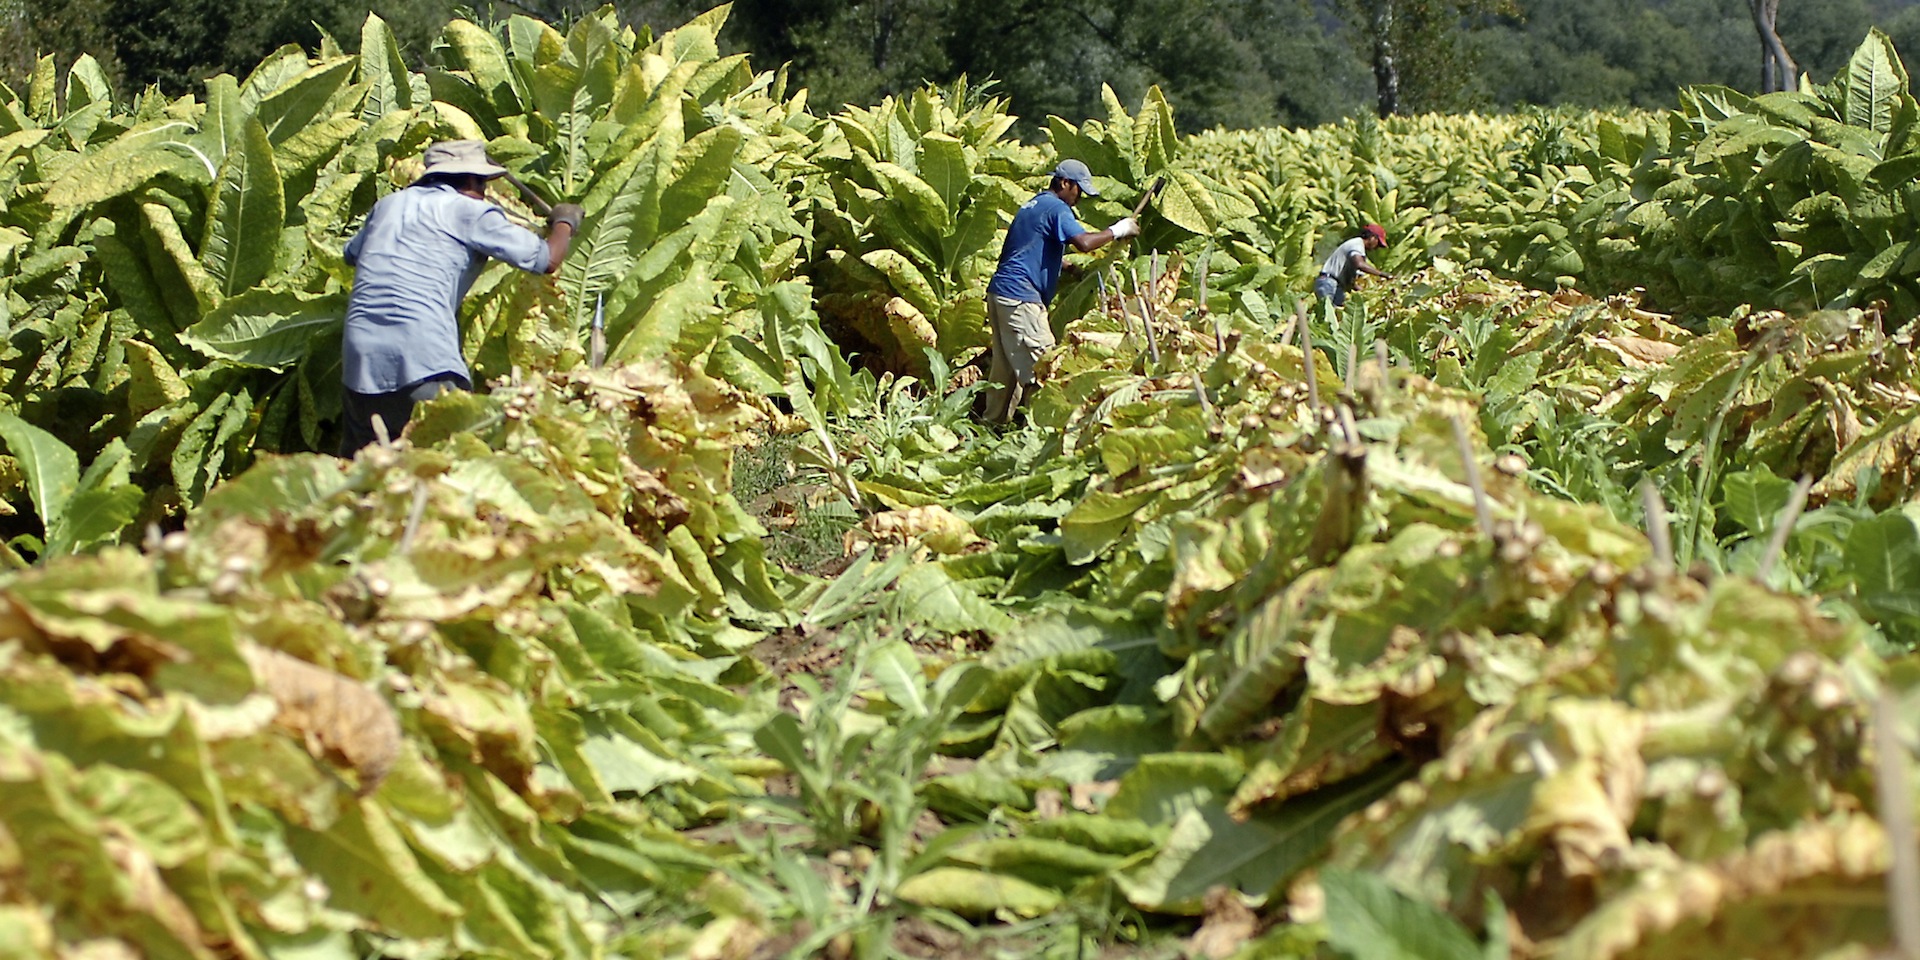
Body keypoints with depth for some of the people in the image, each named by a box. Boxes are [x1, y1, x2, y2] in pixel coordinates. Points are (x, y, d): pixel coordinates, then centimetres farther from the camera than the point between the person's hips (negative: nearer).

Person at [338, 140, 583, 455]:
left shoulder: (389, 204, 20)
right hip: (423, 356, -6)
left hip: (360, 354, 6)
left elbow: (352, 254, 39)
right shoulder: (468, 211, 4)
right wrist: (564, 221, 23)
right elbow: (546, 259, 3)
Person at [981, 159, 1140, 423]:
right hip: (1020, 297, -10)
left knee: (1005, 367, 13)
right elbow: (1084, 242, -21)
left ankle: (995, 423, 17)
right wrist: (1118, 230, -9)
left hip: (999, 292, 10)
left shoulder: (1032, 205, 23)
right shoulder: (1056, 208, -7)